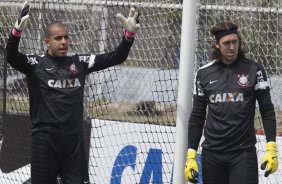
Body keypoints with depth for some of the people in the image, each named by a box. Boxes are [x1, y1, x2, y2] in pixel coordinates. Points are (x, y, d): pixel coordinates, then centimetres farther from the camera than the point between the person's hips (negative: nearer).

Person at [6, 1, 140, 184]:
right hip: (45, 139, -3)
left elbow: (116, 57, 5)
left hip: (74, 139, 3)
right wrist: (17, 31, -39)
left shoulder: (80, 63, 9)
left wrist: (129, 34, -13)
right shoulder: (36, 64, -1)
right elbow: (12, 57, -20)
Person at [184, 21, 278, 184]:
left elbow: (267, 111, 0)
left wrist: (271, 149, -9)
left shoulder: (254, 70, -1)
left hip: (244, 153, -3)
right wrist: (191, 155, 5)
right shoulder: (204, 74, 6)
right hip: (212, 154, 3)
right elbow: (197, 117, 11)